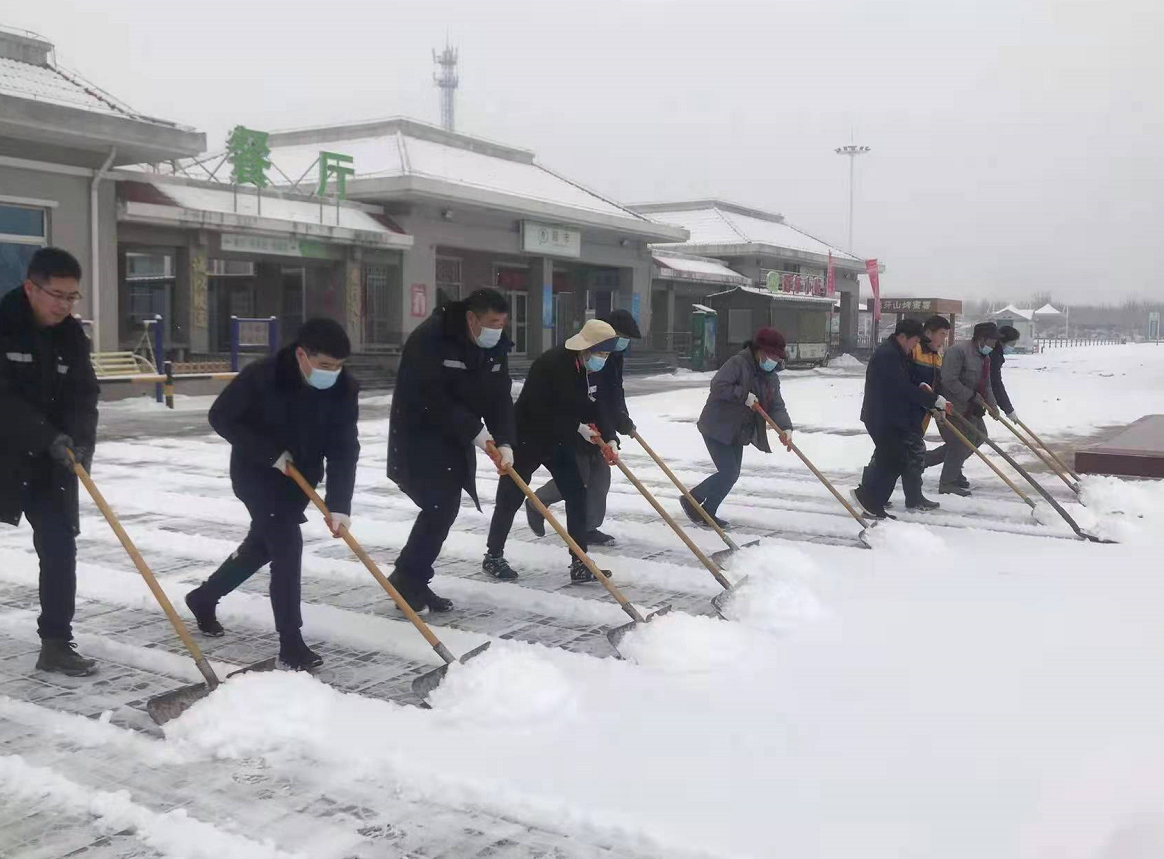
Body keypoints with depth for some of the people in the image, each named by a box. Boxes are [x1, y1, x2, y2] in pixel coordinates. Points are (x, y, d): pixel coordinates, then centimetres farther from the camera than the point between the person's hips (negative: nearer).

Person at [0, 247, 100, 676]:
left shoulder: (71, 336, 2)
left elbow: (84, 395, -3)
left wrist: (78, 442, -22)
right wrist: (48, 437, -30)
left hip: (49, 464, 4)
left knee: (60, 548, -1)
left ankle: (56, 644, 8)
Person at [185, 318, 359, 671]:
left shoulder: (345, 388, -18)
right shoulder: (260, 377, -28)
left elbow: (344, 450, -20)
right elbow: (221, 418, -16)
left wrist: (339, 505, -30)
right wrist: (271, 452, -24)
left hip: (299, 477, 6)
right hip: (256, 473, -5)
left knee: (262, 545, 20)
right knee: (287, 545, -17)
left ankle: (204, 597, 45)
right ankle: (291, 647, -12)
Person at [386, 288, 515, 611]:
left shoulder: (496, 347, 0)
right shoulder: (429, 339, -23)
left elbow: (500, 397, -1)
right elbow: (431, 397, -27)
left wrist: (504, 441, -16)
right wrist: (474, 430, -26)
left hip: (456, 439, 8)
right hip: (418, 436, -8)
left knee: (446, 509, 7)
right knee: (438, 506, -14)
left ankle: (415, 581, 19)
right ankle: (406, 578, 2)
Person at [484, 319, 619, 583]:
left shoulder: (592, 371, -2)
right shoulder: (551, 363, -27)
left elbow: (597, 407, -1)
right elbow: (541, 411, -30)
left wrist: (608, 438, -16)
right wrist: (577, 427, -27)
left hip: (559, 440, 7)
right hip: (527, 438, -7)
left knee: (577, 495, 0)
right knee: (510, 498, 5)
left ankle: (580, 564, 5)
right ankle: (493, 557, 22)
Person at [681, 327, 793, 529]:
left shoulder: (771, 377, 7)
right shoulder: (738, 363, -18)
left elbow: (776, 406, 0)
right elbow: (718, 386, -27)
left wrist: (785, 428, -17)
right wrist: (744, 395, -27)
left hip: (738, 434, 9)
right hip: (717, 428, -9)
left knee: (732, 475, 11)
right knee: (728, 473, -12)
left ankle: (707, 512, 24)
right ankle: (691, 500, 5)